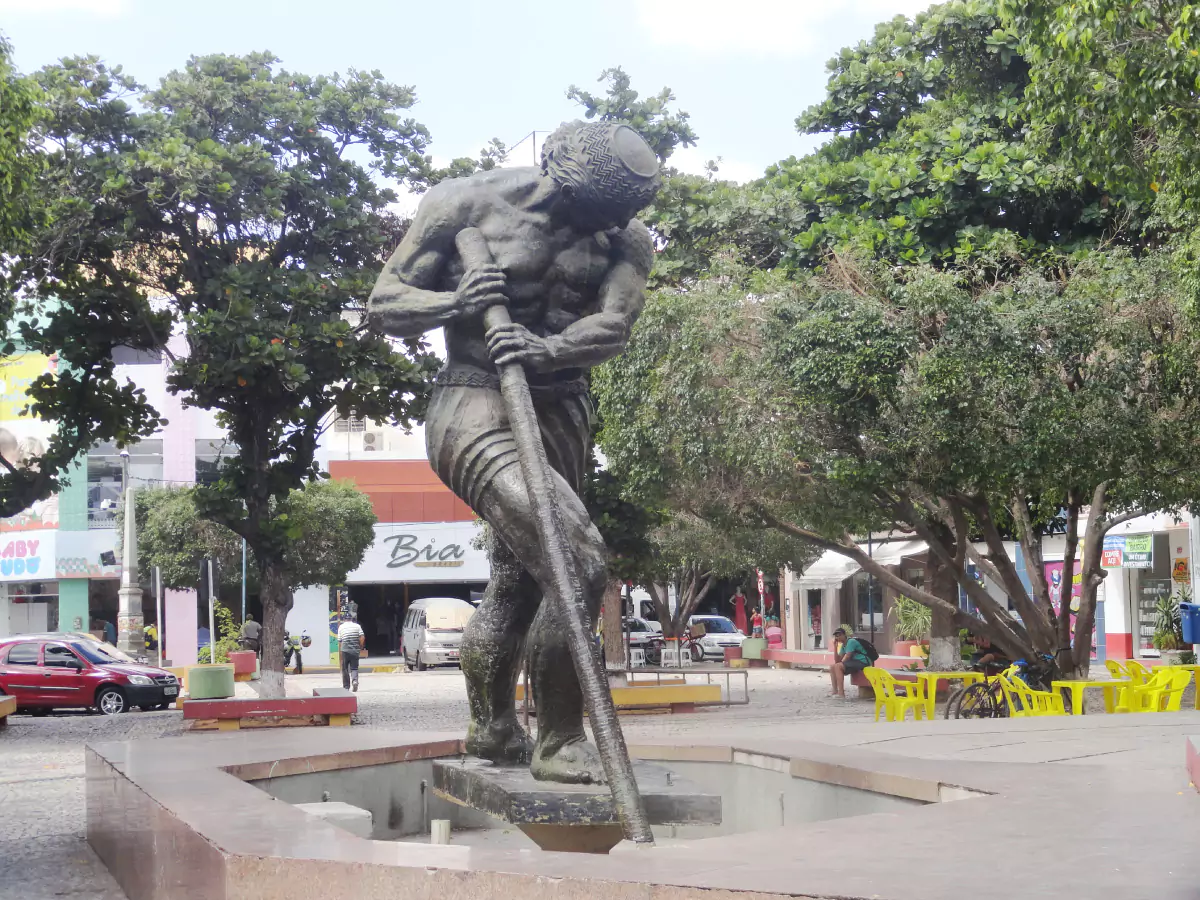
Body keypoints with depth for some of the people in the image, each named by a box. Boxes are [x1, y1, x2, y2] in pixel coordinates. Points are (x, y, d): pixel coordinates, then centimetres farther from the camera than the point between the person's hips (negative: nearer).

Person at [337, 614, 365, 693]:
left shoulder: (341, 627, 6)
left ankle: (346, 687, 12)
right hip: (355, 650, 0)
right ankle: (355, 680, -21)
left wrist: (339, 654, 10)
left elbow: (339, 641, 4)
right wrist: (360, 647, 10)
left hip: (345, 650, 0)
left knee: (345, 669, 9)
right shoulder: (357, 626, 5)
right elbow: (362, 637, -5)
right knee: (354, 668, 6)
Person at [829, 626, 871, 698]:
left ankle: (841, 693, -29)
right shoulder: (843, 645, 16)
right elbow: (837, 661, 11)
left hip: (862, 662, -10)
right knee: (832, 667, 7)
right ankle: (835, 692, -1)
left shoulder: (851, 641, -12)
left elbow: (847, 658, -19)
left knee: (838, 666, -25)